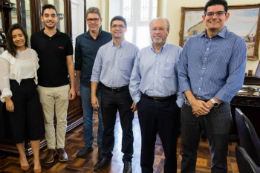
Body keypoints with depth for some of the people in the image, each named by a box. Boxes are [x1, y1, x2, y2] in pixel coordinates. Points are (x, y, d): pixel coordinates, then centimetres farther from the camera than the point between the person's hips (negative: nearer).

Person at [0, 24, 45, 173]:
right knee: (18, 125, 8)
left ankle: (36, 159, 14)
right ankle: (22, 156, 29)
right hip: (16, 91, -3)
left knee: (35, 123, 1)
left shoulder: (33, 53, 6)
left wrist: (36, 86, 9)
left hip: (32, 90, 3)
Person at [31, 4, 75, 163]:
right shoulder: (35, 38, 0)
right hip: (44, 87, 0)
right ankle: (51, 148, 29)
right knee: (48, 120, 12)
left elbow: (70, 63, 0)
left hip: (63, 87, 0)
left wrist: (72, 86, -2)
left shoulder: (65, 38, -1)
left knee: (62, 120, 11)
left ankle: (61, 147, 29)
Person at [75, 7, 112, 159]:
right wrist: (77, 84, 10)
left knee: (103, 117, 9)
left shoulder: (109, 38, -5)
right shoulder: (80, 39, 3)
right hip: (86, 85, 3)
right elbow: (78, 64, 8)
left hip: (104, 85, -2)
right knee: (87, 116, 14)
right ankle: (88, 145, 32)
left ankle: (102, 146, 28)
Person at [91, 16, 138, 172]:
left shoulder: (133, 49, -4)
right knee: (108, 128, 16)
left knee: (127, 129, 10)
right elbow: (96, 73, 6)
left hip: (125, 93, -2)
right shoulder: (103, 49, 5)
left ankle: (127, 159, 29)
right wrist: (93, 95, 1)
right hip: (107, 93, 3)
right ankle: (106, 155, 35)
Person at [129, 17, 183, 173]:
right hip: (146, 104, 3)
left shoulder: (177, 52, -5)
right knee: (147, 142, 17)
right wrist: (137, 99, 6)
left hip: (169, 105, -3)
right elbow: (134, 79, 11)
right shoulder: (142, 53, 7)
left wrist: (179, 103, -9)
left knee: (170, 144, 12)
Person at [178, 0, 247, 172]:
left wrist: (209, 104, -13)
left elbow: (235, 81, -10)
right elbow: (182, 74, 3)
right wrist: (193, 101, -9)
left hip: (218, 109, -2)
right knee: (187, 153, 18)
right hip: (190, 107, 3)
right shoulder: (191, 42, 7)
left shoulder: (237, 42, -3)